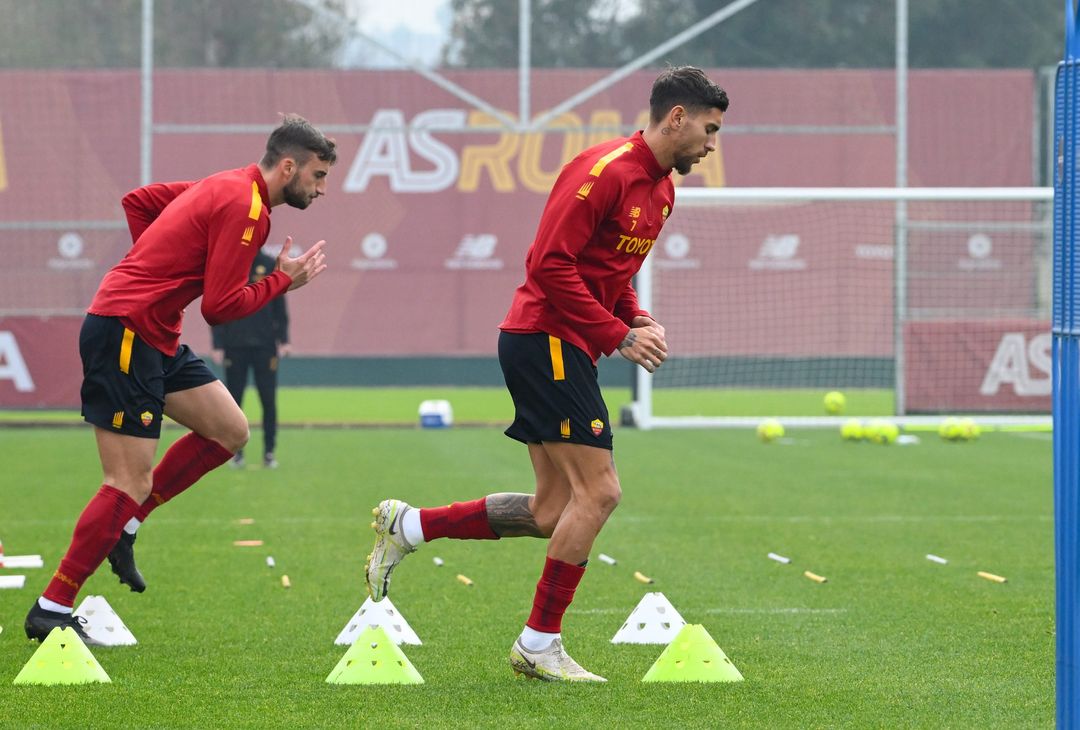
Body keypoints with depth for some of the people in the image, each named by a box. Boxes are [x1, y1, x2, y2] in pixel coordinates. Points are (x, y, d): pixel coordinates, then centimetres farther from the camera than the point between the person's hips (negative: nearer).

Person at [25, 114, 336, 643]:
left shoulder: (226, 187, 14)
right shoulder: (245, 207, -15)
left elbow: (137, 201, 24)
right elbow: (220, 307, -18)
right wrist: (283, 281, -5)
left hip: (156, 337, 10)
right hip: (126, 335, -10)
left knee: (229, 431, 10)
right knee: (130, 485, -9)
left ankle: (122, 527, 14)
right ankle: (50, 611, -5)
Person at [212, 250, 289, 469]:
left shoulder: (269, 265, 4)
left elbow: (279, 305, 7)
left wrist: (283, 339, 0)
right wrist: (218, 344, -5)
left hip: (264, 344, 0)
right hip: (235, 346, 0)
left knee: (268, 400, 0)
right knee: (234, 400, 2)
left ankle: (269, 451, 6)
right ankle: (236, 450, 9)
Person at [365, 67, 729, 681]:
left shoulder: (661, 189, 14)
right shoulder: (607, 170, -17)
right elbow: (550, 264, -21)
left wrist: (638, 317, 6)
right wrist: (619, 335, -19)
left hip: (566, 351, 10)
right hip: (545, 338, -10)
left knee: (553, 514, 8)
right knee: (598, 491, -12)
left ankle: (408, 526, 18)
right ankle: (540, 644, -4)